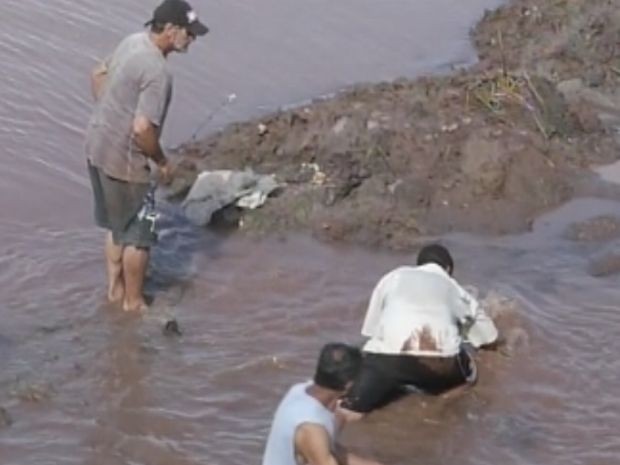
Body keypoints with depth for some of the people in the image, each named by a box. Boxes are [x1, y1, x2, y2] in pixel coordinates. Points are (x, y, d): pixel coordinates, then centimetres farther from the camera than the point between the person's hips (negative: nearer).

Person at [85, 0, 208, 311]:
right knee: (138, 234, 9)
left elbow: (98, 74, 18)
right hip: (123, 159, -9)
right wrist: (162, 162, -13)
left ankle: (115, 288, 38)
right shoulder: (158, 72, -27)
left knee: (117, 225, 25)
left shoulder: (133, 42, 2)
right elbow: (142, 129, -30)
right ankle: (133, 301, 22)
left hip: (97, 146, 9)